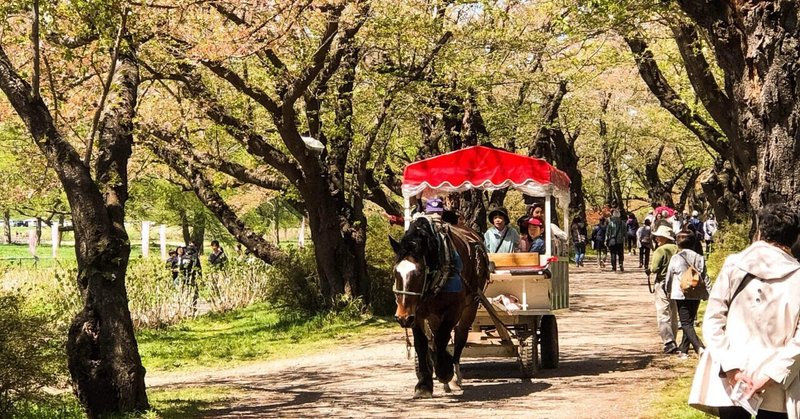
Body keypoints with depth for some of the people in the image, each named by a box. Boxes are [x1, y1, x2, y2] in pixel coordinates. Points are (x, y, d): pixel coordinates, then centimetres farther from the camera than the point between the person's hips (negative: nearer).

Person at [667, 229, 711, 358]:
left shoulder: (675, 258, -6)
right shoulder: (699, 258, 3)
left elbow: (669, 277, 3)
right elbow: (705, 277, 3)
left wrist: (669, 291, 20)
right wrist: (709, 294, 7)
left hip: (681, 294, -4)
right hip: (696, 294, 4)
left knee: (686, 324, -5)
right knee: (689, 322, 16)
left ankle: (699, 347, -25)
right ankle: (683, 349, 24)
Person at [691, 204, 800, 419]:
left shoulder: (733, 265, -1)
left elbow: (712, 321, -6)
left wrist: (731, 368, -9)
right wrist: (770, 374, -14)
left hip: (731, 381, 1)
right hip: (777, 389, -1)